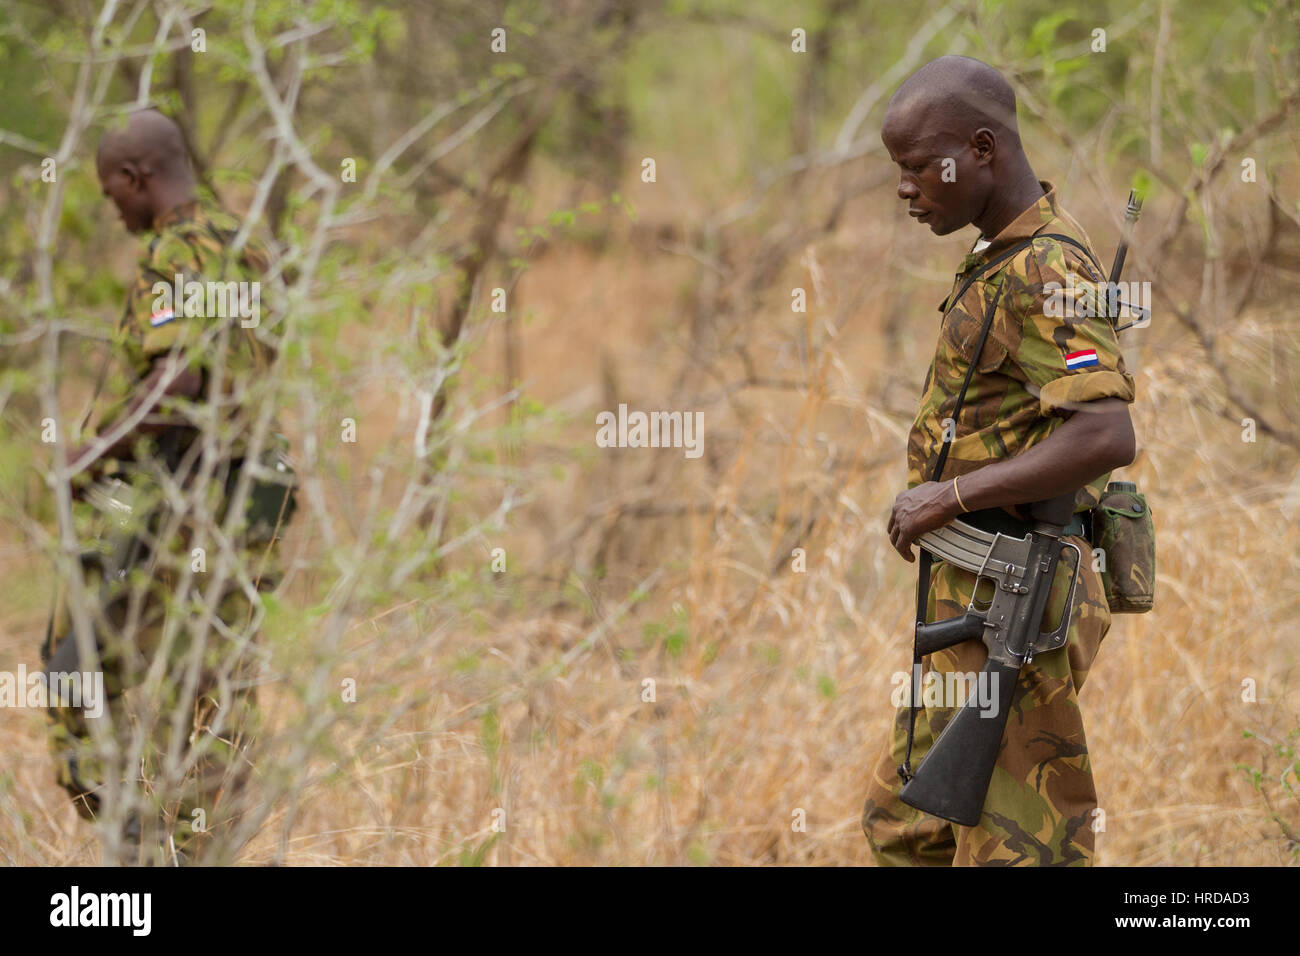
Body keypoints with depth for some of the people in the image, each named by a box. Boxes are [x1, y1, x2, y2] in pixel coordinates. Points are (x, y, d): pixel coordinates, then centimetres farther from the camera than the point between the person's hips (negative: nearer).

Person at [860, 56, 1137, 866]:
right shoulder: (1003, 261, 14)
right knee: (906, 828, 15)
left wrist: (950, 497, -23)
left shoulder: (1047, 274, -17)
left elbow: (1108, 438, -30)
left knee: (1016, 845, -5)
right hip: (975, 596, 10)